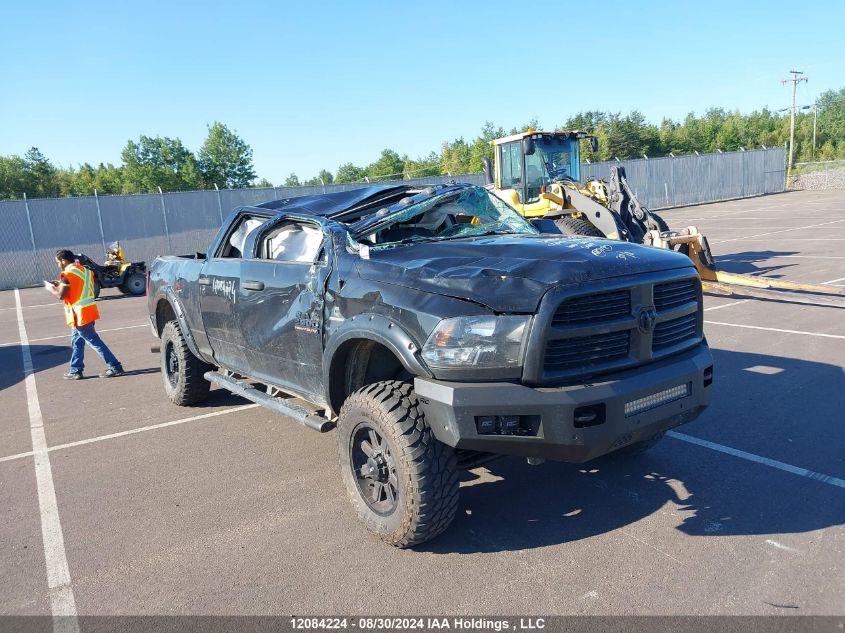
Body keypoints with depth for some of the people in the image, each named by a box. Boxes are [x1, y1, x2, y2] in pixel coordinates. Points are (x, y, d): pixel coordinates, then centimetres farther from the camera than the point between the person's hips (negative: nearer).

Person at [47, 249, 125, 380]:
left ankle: (115, 367, -7)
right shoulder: (84, 270, 13)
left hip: (80, 315, -9)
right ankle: (75, 370, 23)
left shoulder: (68, 273, -14)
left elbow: (61, 295, -14)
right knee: (76, 341, 17)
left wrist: (51, 288, 5)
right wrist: (60, 284, 18)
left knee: (95, 342, -6)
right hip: (88, 311, 9)